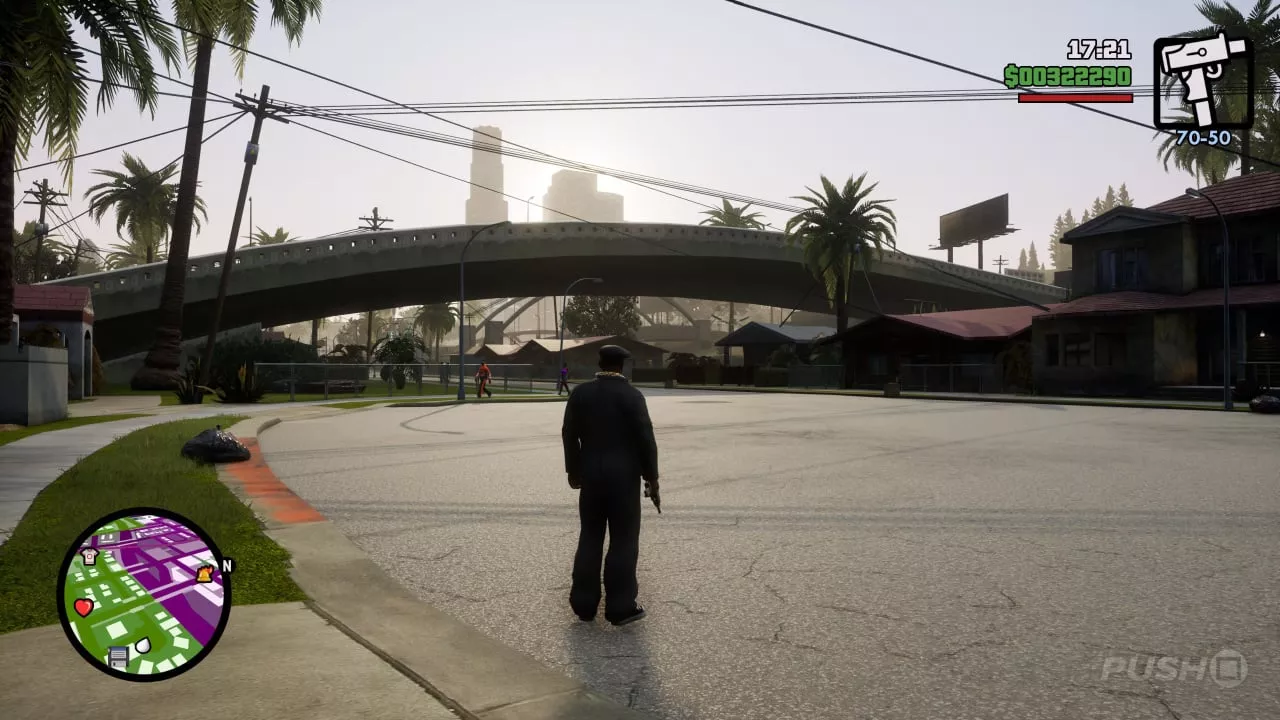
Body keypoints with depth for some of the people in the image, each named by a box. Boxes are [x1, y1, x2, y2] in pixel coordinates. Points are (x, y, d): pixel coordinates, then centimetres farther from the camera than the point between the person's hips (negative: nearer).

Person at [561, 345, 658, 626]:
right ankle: (620, 607, 6)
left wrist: (573, 470, 15)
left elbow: (569, 434, 6)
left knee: (590, 539, 12)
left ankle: (584, 604, 16)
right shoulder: (632, 396, -9)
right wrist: (651, 475, -1)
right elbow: (645, 439, -10)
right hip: (624, 476, -4)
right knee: (623, 541, 2)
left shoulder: (579, 393, 3)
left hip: (591, 475, 4)